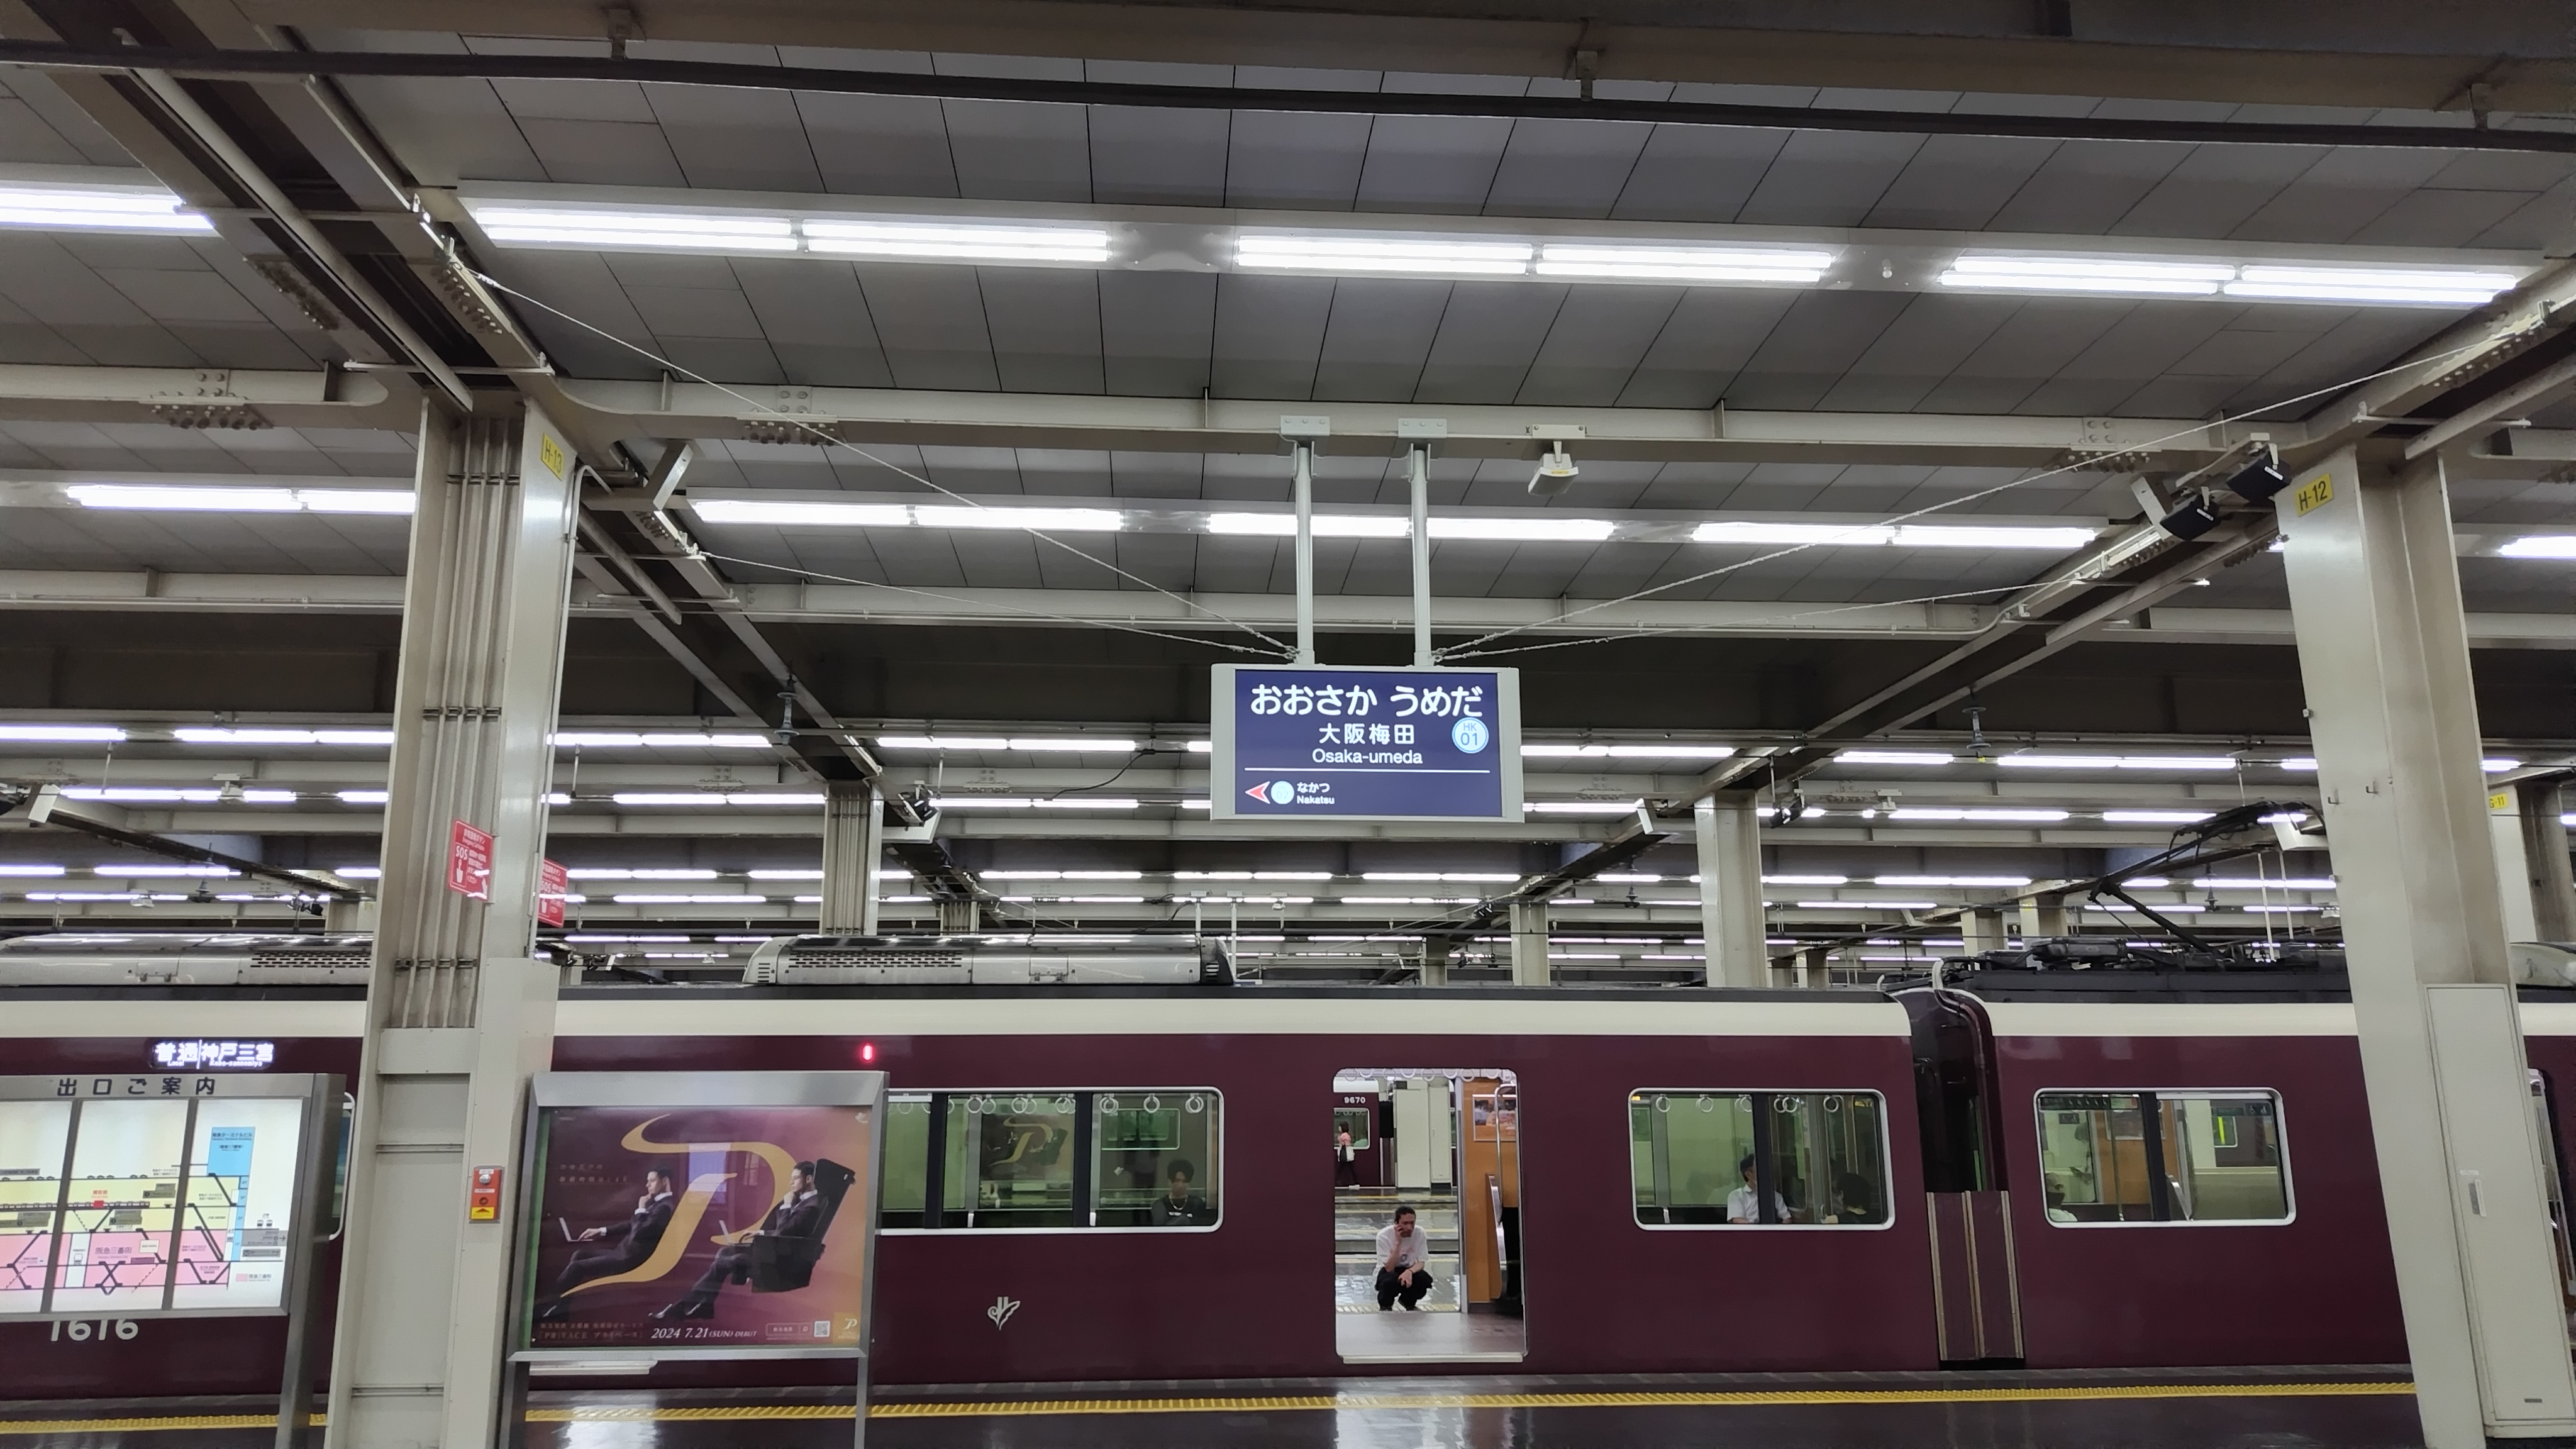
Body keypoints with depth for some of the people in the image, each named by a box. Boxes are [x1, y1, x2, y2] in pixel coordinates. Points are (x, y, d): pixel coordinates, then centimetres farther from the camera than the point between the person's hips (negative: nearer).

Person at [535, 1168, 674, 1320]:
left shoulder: (664, 1207, -20)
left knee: (577, 1267, -11)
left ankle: (548, 1305, 2)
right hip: (624, 1251, 10)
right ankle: (560, 1305, 8)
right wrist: (601, 1231, 18)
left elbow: (638, 1233, -27)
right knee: (580, 1254, 11)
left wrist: (641, 1209, -14)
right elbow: (631, 1225, 23)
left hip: (630, 1258, -10)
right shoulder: (656, 1203, 12)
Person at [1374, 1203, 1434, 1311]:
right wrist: (1398, 1242, -37)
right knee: (1390, 1281, -37)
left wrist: (1409, 1271, -36)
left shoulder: (1420, 1233, -17)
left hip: (1408, 1270, 3)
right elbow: (1389, 1268, -27)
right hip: (1388, 1271, -3)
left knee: (1425, 1279, -28)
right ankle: (1385, 1306, -1)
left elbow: (1421, 1263, -13)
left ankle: (1409, 1303, 6)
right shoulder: (1384, 1235, -25)